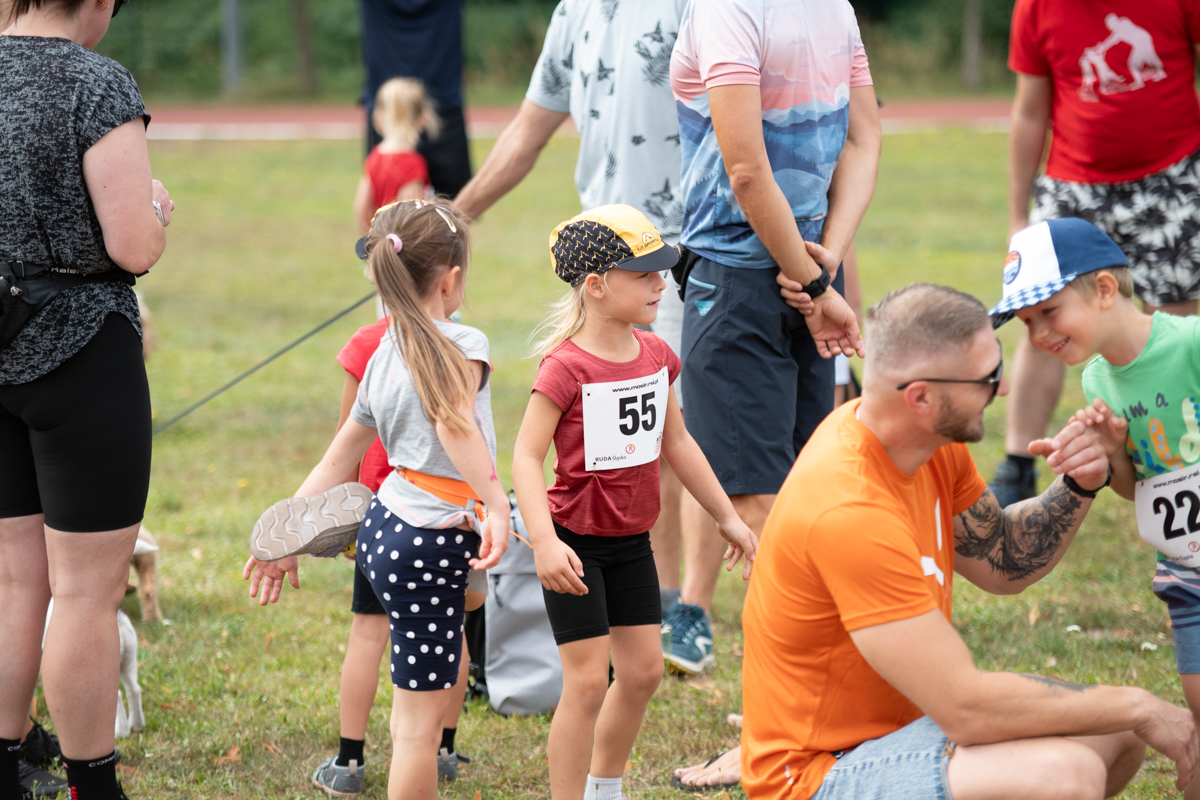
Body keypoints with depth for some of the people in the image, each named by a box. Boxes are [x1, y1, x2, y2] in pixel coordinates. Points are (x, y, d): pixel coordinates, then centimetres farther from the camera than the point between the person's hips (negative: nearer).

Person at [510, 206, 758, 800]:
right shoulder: (565, 367, -20)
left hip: (631, 540, 7)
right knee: (587, 681, -6)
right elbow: (526, 457, -22)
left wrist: (727, 518, 18)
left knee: (643, 671, 12)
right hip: (576, 541, -7)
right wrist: (545, 543, -34)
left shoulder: (655, 356, 2)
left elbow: (676, 444, 14)